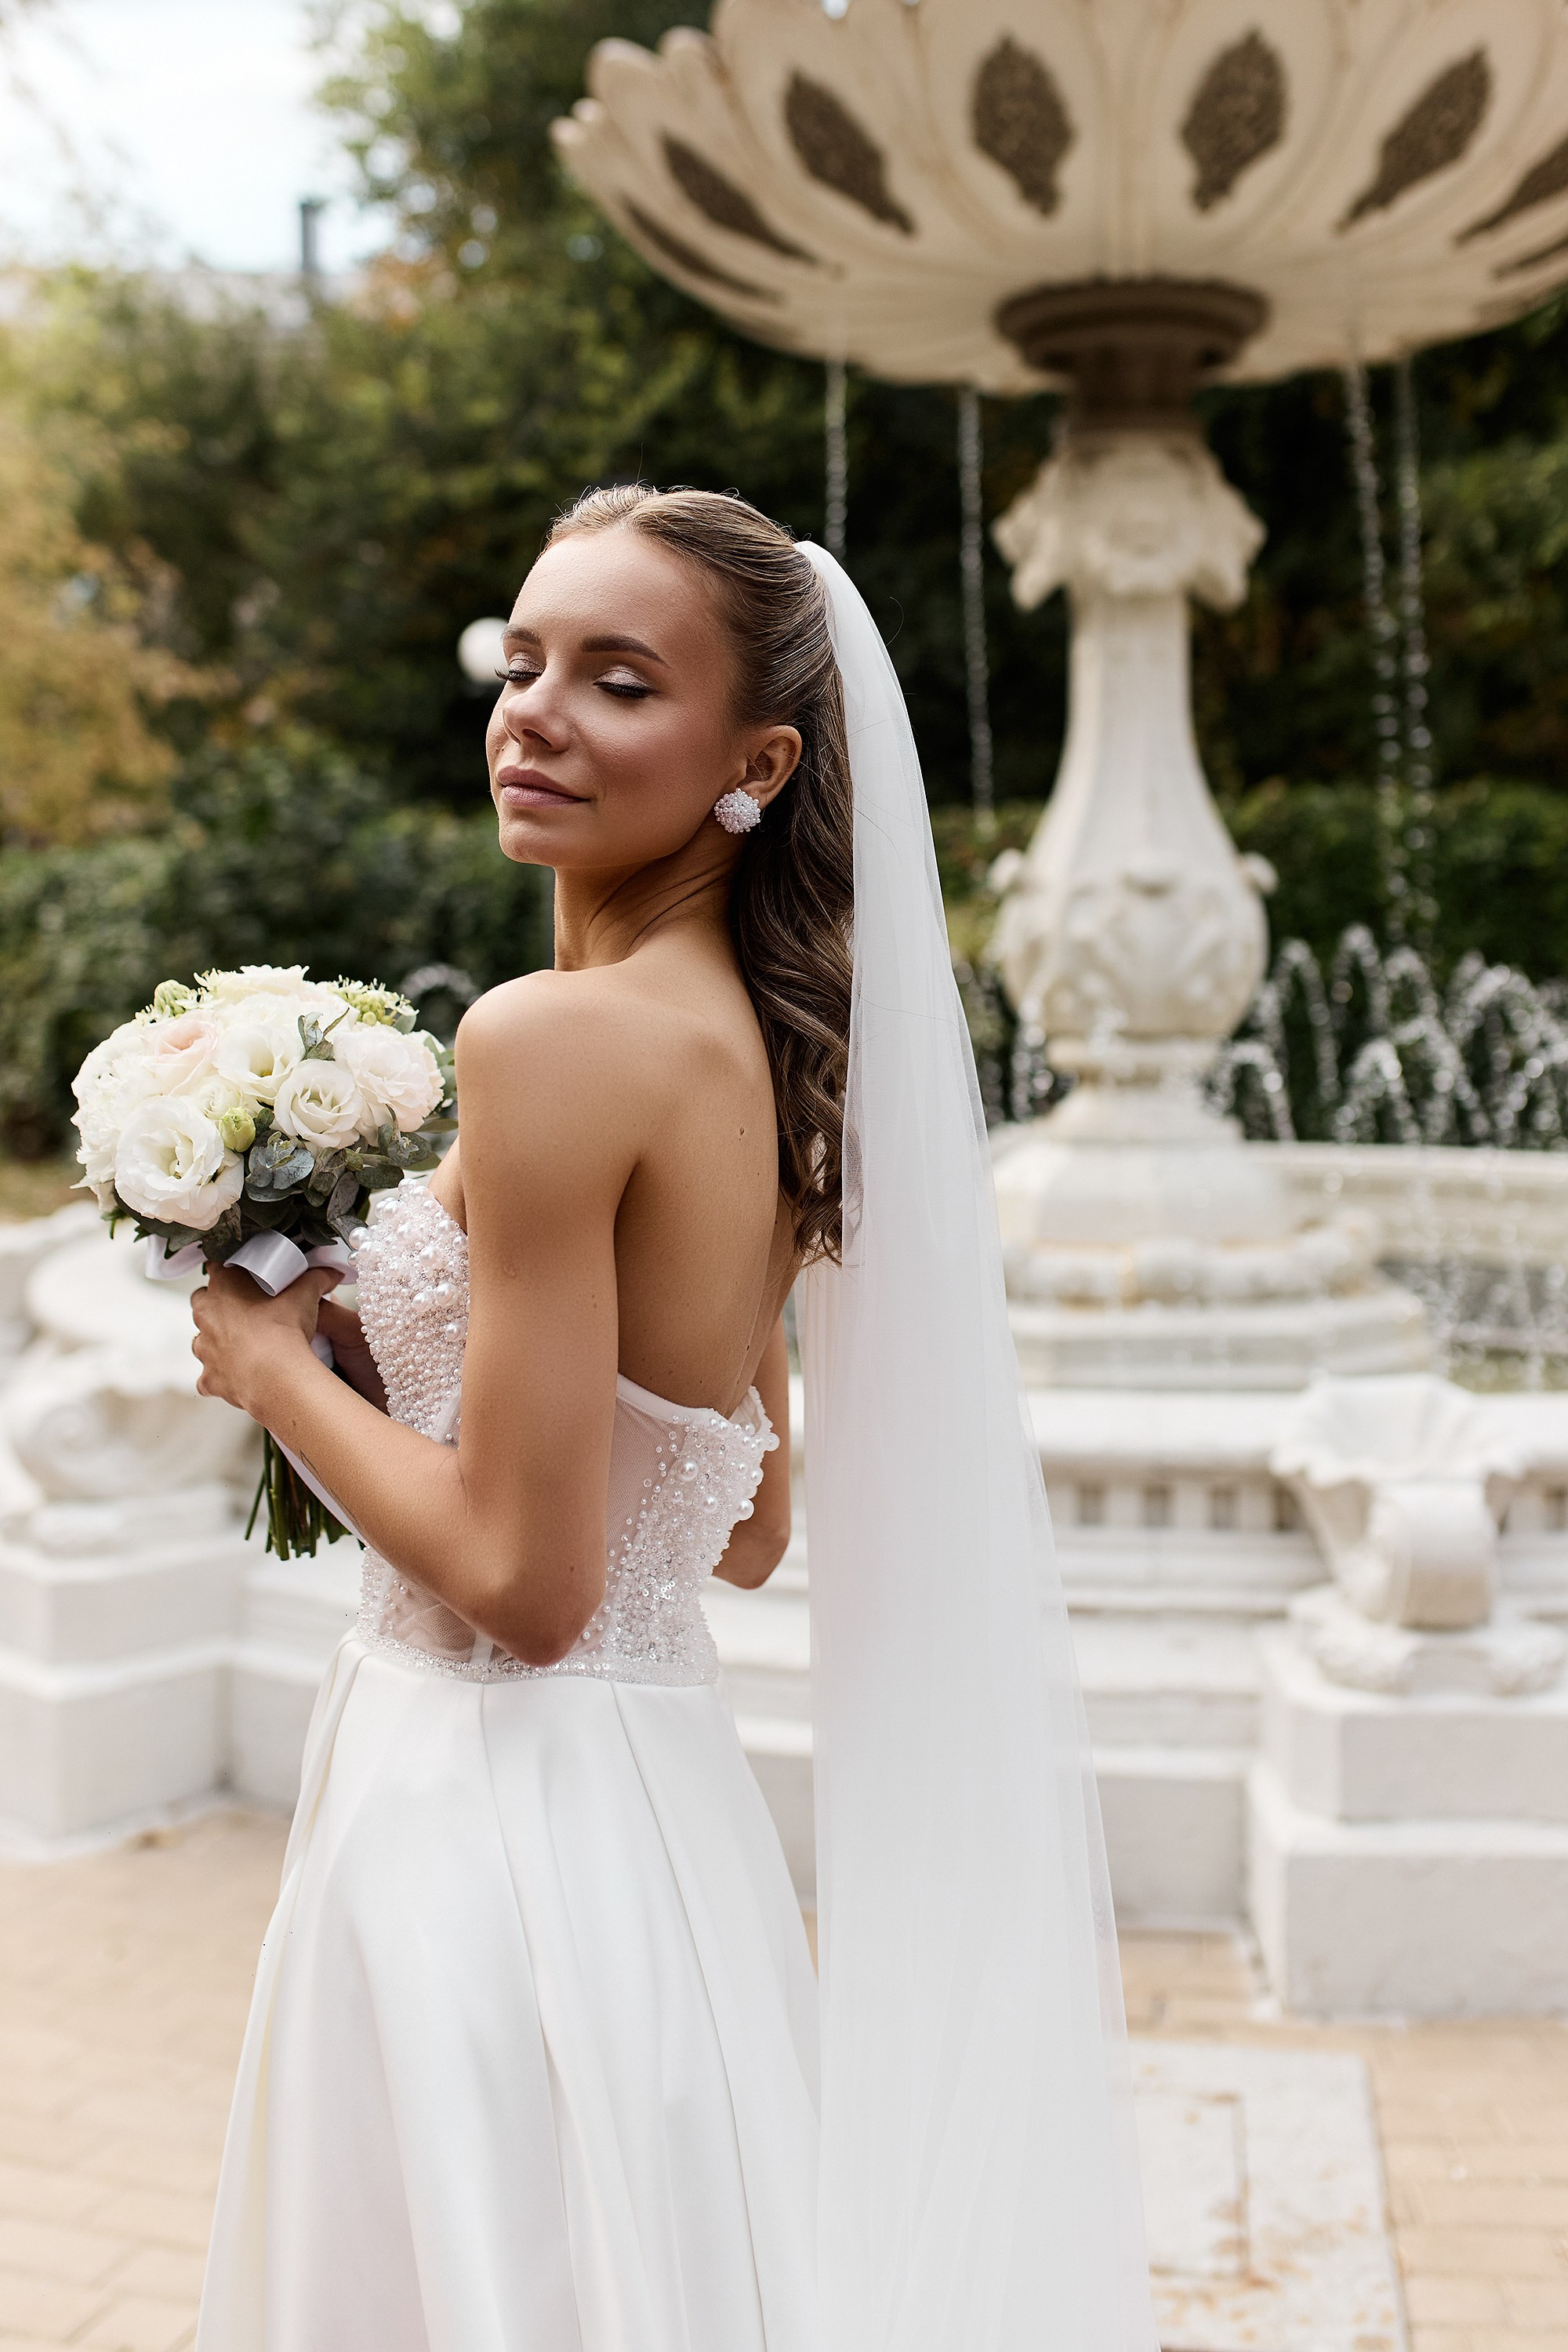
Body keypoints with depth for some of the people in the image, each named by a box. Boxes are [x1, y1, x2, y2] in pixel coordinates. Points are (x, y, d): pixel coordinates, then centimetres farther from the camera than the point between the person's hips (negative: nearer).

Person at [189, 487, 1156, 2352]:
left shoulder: (556, 1037, -21)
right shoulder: (753, 1043, 6)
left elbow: (524, 1580, -22)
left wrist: (274, 1363, -7)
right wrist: (378, 1342, 13)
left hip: (500, 1812, -8)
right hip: (663, 1783, 9)